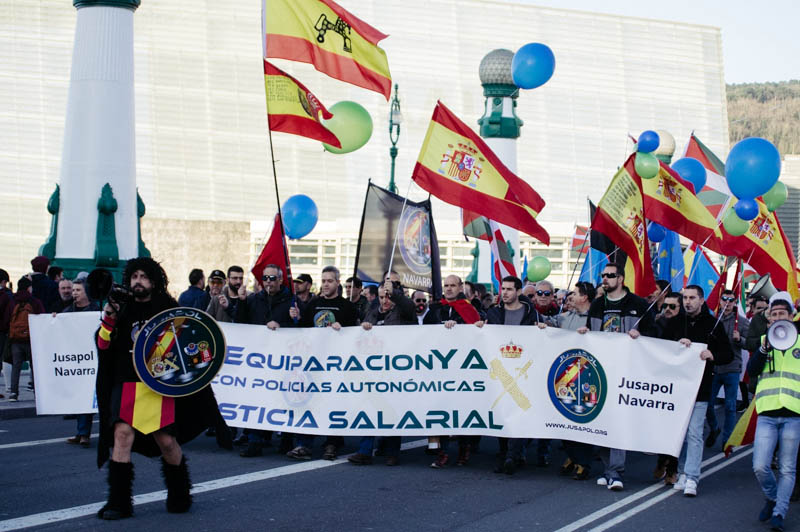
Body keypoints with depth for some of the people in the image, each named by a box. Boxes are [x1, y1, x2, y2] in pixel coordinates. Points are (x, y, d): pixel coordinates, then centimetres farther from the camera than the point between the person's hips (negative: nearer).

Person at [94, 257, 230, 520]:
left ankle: (179, 496, 23)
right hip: (126, 383, 1)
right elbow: (103, 345, 4)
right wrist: (109, 318, -8)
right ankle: (119, 501, -6)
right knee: (122, 433, -14)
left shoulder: (168, 309, 7)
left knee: (166, 440, -2)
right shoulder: (121, 309, 11)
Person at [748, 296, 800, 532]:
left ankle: (779, 513, 4)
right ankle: (772, 498, 19)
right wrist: (765, 347, -13)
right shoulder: (763, 340, 13)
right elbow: (751, 370, -1)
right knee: (760, 466, -6)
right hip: (767, 413, 1)